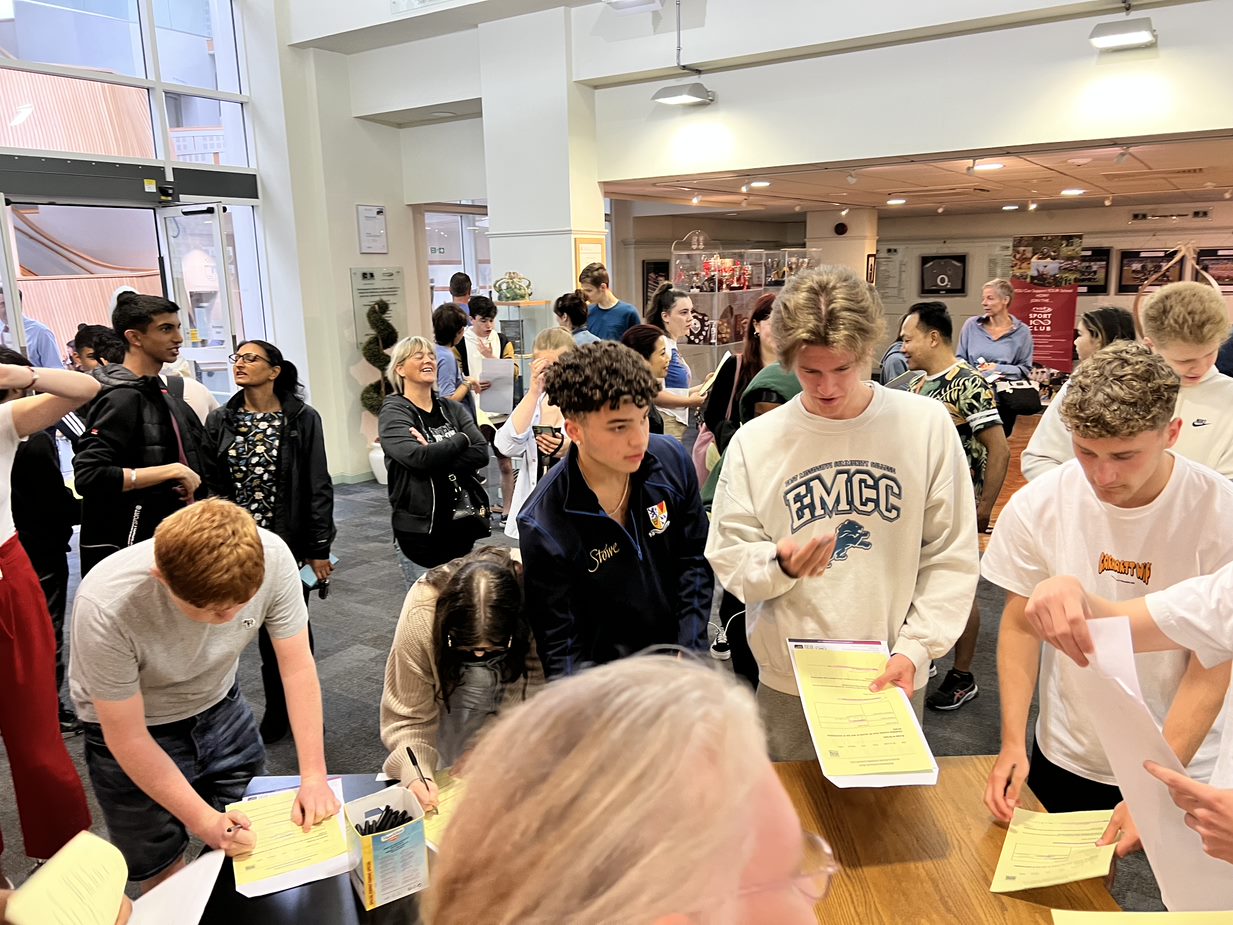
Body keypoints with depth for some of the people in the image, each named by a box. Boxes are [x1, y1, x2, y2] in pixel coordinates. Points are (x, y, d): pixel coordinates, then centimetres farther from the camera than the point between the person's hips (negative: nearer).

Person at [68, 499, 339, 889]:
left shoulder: (272, 557, -31)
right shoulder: (106, 608, -36)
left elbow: (297, 667, -18)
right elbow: (128, 740, -24)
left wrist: (314, 775, -21)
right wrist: (204, 821, -21)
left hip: (220, 708, 3)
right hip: (136, 731, -3)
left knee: (253, 846, 16)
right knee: (165, 874, 10)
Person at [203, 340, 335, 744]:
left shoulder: (302, 418, -5)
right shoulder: (220, 421, 4)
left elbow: (318, 487, -6)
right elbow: (211, 486, 4)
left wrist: (319, 549, -8)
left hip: (290, 541, -2)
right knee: (267, 627, 8)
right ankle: (277, 711, 25)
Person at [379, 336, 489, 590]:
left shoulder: (451, 408, 9)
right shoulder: (393, 412, -5)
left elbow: (481, 453, -4)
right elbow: (417, 456, -22)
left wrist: (435, 457, -17)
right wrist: (461, 439, -8)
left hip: (461, 523, 5)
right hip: (419, 528, -5)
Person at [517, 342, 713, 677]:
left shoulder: (672, 460, -15)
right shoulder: (542, 528, -26)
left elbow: (694, 560, -4)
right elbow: (559, 644, -18)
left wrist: (689, 659, -9)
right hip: (610, 678, -4)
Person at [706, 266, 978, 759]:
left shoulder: (926, 423, -5)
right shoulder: (755, 441, -5)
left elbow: (951, 557, -3)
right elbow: (728, 557, -4)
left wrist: (915, 648, -11)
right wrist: (781, 564, -24)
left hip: (893, 679, 1)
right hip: (788, 684, 0)